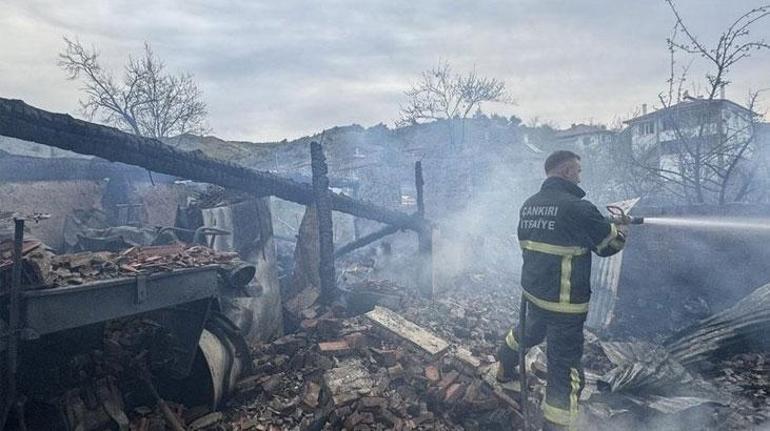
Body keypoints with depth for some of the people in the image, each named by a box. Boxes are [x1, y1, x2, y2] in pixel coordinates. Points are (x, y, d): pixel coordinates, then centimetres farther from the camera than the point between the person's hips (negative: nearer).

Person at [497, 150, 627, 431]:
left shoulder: (528, 205, 2)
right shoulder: (577, 208, -21)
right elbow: (609, 245, -9)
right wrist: (621, 231, 14)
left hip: (533, 292, 8)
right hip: (564, 303, -8)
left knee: (531, 332, 35)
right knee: (565, 368, 3)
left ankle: (505, 367, 55)